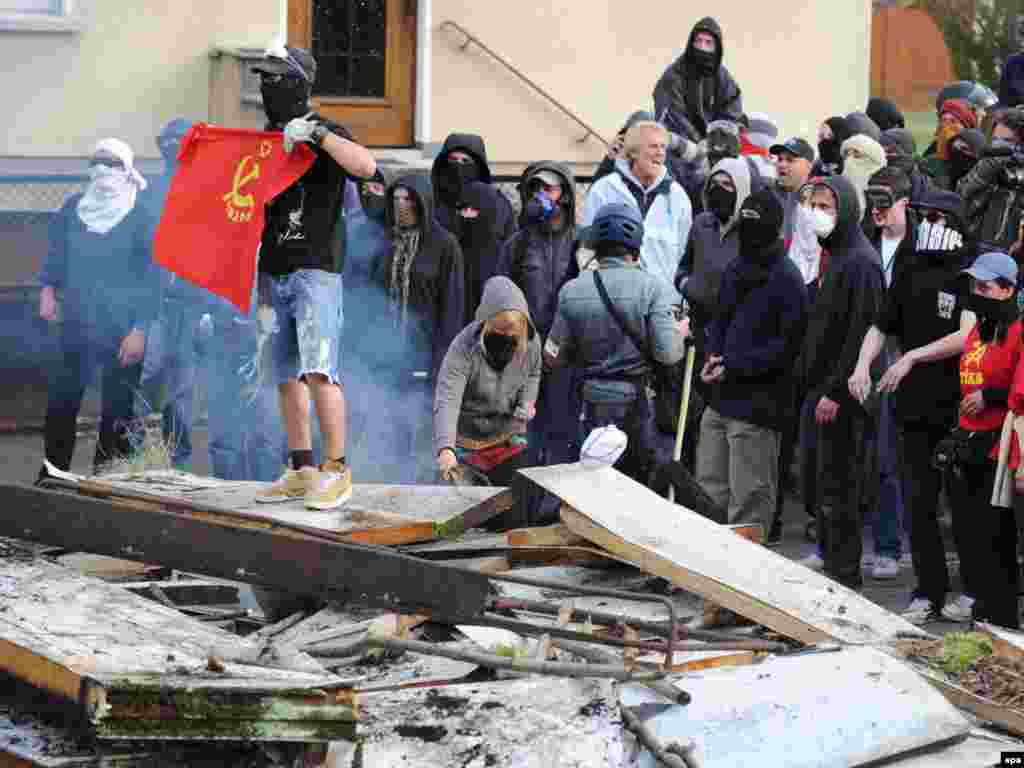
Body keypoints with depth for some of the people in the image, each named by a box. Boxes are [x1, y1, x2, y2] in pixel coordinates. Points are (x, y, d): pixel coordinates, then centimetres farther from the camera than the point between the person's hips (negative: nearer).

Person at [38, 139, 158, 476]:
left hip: (122, 330, -3)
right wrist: (48, 288, 0)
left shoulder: (140, 218, -4)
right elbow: (55, 254, 17)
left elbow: (151, 277, -5)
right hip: (76, 324, 3)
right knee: (61, 401, 2)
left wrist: (140, 328, -10)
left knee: (117, 407, 0)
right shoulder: (73, 208, 8)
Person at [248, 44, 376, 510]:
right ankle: (301, 472, 13)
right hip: (274, 273, 7)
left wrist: (317, 133, -29)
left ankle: (336, 470, -12)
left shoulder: (324, 134, -5)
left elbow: (366, 166, -25)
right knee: (288, 376, 8)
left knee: (319, 370, -16)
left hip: (315, 270, -7)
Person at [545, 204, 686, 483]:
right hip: (640, 398, -2)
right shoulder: (653, 288, -11)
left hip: (594, 398, 2)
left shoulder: (572, 291, -3)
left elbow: (553, 358, 1)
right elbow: (667, 353, -15)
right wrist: (680, 333, 6)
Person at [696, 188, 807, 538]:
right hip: (721, 398, 8)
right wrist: (713, 357, 2)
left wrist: (733, 366, -15)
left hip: (757, 404, -8)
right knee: (709, 487, 14)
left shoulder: (786, 279, -12)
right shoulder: (735, 269, 13)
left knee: (748, 498, -4)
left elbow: (788, 345, -15)